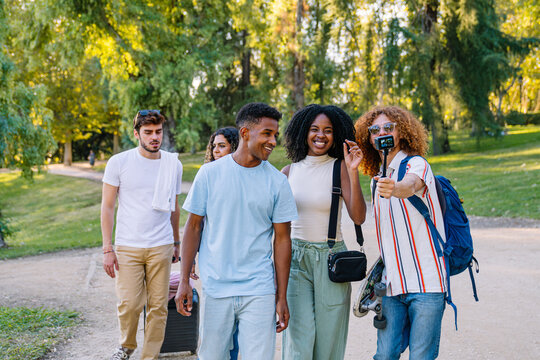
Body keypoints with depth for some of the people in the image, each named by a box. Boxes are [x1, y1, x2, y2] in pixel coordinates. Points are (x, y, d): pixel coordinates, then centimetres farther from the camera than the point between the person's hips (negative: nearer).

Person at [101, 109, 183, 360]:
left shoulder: (173, 164, 6)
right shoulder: (119, 163, -3)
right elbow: (107, 206, -1)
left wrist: (176, 242, 20)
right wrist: (107, 249, -6)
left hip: (161, 247, 2)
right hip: (127, 246, -2)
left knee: (158, 306, 3)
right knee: (129, 305, -5)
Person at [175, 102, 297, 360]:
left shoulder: (277, 182, 1)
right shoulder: (210, 173, 0)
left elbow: (282, 239, 3)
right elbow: (193, 227, 5)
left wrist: (282, 297, 1)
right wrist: (184, 281, 1)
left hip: (259, 291, 0)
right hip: (215, 289, 0)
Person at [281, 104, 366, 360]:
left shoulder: (339, 169, -2)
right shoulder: (290, 172, 6)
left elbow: (358, 217, -13)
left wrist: (353, 172, -20)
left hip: (331, 260, -1)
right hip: (295, 258, 1)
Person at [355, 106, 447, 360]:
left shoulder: (416, 164, -6)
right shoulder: (376, 180, 15)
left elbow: (411, 185, -32)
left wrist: (395, 189, -53)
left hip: (426, 282, -6)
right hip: (392, 285, 6)